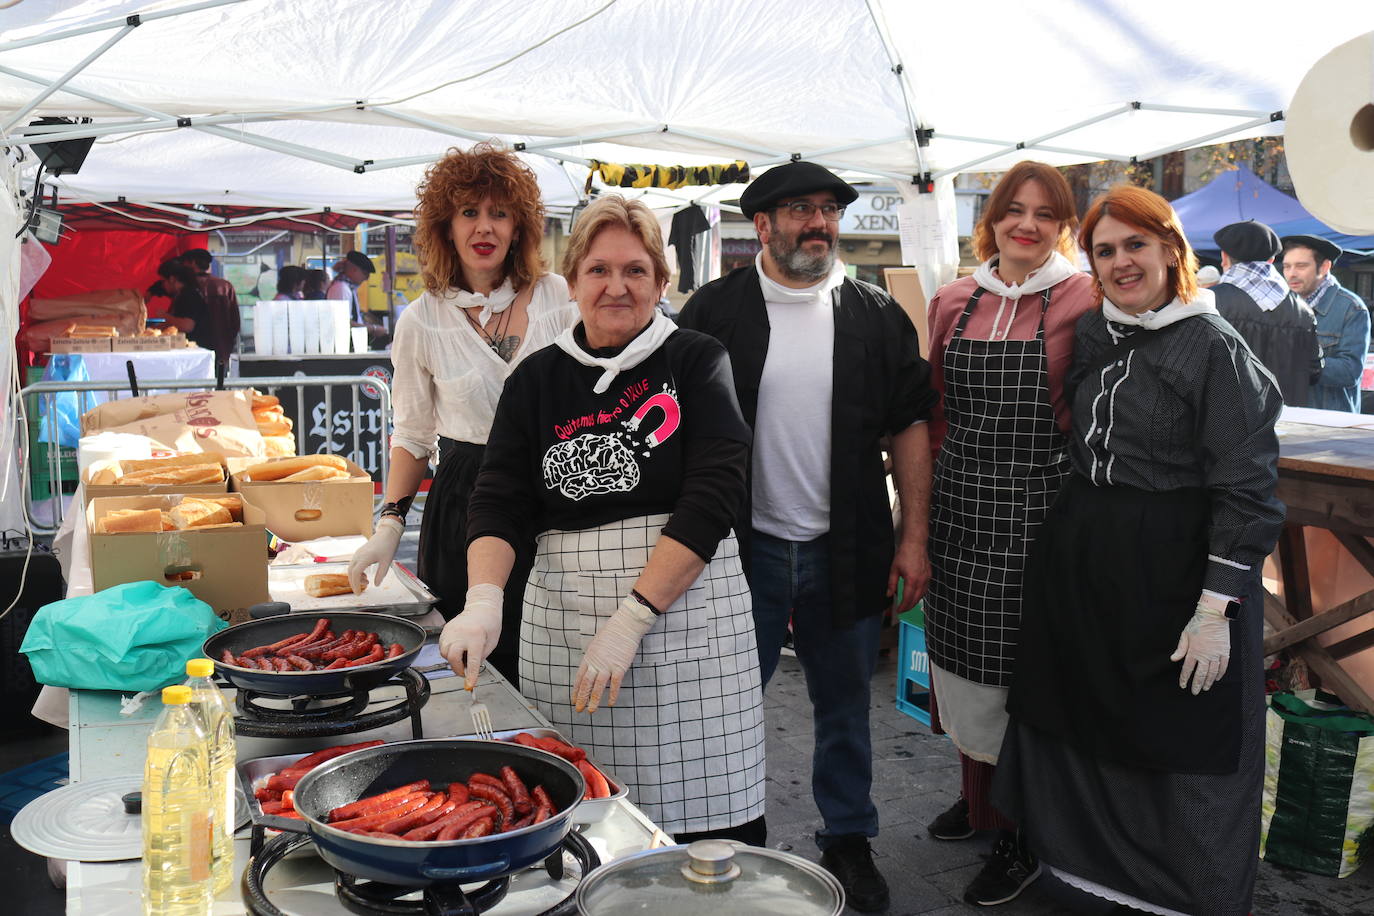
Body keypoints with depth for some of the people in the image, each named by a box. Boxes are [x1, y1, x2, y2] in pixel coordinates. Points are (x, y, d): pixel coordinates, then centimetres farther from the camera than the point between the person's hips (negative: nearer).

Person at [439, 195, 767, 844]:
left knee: (705, 824, -3)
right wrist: (484, 600, -17)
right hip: (563, 618, 2)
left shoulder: (697, 363, 1)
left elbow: (713, 497, -8)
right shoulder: (537, 380, 10)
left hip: (686, 611, -2)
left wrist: (630, 619, -14)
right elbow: (498, 499, 2)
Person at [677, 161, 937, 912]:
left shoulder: (875, 315, 4)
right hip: (743, 544, -1)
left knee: (845, 705, 14)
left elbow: (909, 426, 6)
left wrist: (914, 538, 0)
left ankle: (847, 840, 32)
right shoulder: (715, 310, 0)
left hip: (846, 549, 2)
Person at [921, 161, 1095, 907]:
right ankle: (978, 794, 37)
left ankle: (1022, 841, 20)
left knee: (1025, 674, 2)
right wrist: (935, 490, 11)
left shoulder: (1083, 300, -7)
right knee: (962, 656, 15)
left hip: (1036, 510, -5)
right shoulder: (954, 301, 7)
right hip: (961, 506, 5)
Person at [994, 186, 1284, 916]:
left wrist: (1216, 609, -17)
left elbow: (1246, 490, -14)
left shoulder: (1213, 347, -12)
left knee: (1182, 740, 5)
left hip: (1174, 570, -6)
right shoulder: (1089, 334, 6)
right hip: (1080, 557, 6)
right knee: (1081, 716, 15)